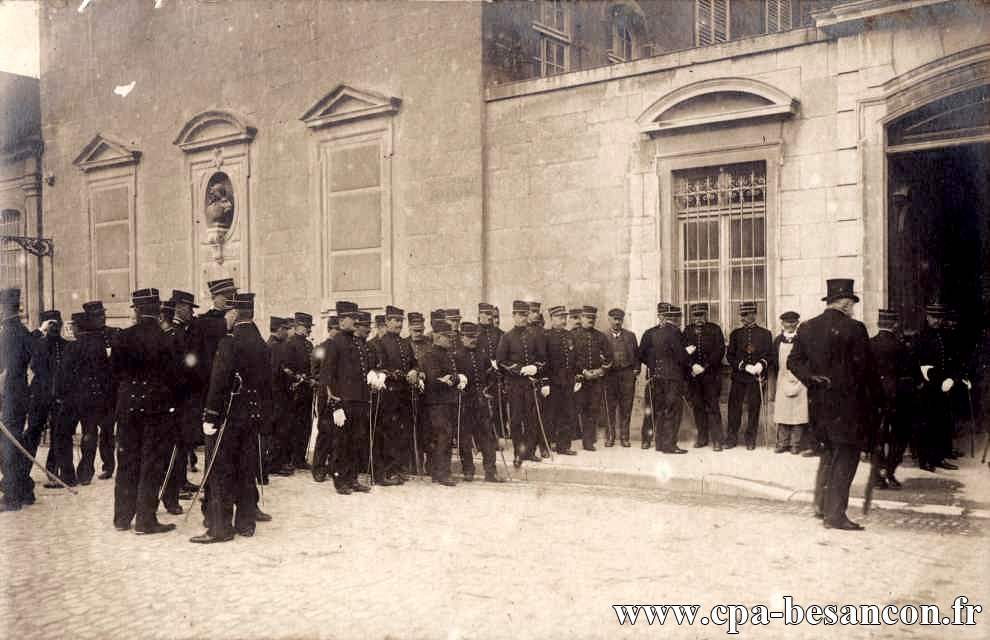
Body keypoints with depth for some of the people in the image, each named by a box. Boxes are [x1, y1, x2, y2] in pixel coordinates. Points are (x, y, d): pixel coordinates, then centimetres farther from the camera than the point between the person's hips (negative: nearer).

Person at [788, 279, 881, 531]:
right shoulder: (854, 329, -12)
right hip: (847, 402, -6)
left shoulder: (806, 328, 6)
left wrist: (811, 378, -2)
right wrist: (874, 399, -1)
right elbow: (866, 367, -10)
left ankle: (821, 505, 22)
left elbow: (794, 360, 5)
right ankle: (835, 515, 1)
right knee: (846, 456, 1)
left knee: (829, 451, 21)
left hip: (818, 401, 6)